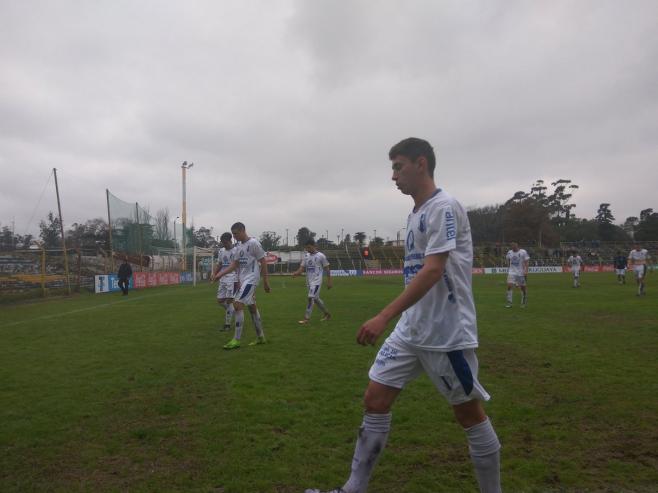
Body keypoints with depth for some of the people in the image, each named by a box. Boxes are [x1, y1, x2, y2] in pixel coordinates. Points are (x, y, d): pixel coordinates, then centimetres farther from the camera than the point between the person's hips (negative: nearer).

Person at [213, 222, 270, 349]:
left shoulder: (253, 243, -12)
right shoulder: (239, 247, 13)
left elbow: (263, 262, -11)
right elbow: (234, 264, 13)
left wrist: (266, 281, -11)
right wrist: (220, 274, 0)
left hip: (251, 279, -9)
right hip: (243, 280, 9)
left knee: (238, 304, -16)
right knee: (252, 307, 14)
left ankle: (236, 340, -11)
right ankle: (261, 337, 24)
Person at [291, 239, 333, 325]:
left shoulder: (321, 256, -9)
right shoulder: (306, 256, 7)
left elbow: (327, 269, -3)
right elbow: (302, 268, 4)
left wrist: (329, 281, -4)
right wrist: (296, 273, -17)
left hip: (316, 281, -7)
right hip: (309, 281, 7)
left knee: (311, 298, -14)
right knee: (316, 299, 16)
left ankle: (306, 318, -10)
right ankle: (327, 313, 33)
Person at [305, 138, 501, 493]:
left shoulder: (443, 206, -13)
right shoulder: (416, 213, 14)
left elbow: (433, 271, -23)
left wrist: (385, 316, -29)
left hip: (447, 334, -8)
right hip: (410, 330, 9)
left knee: (469, 414, 7)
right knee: (375, 401, 5)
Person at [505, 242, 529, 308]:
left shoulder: (523, 252, -6)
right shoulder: (509, 252, 5)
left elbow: (526, 262, -8)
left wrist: (526, 271, -17)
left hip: (521, 273, -3)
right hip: (512, 272, 3)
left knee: (523, 287, 6)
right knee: (509, 286, -12)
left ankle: (524, 303, 23)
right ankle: (509, 303, -9)